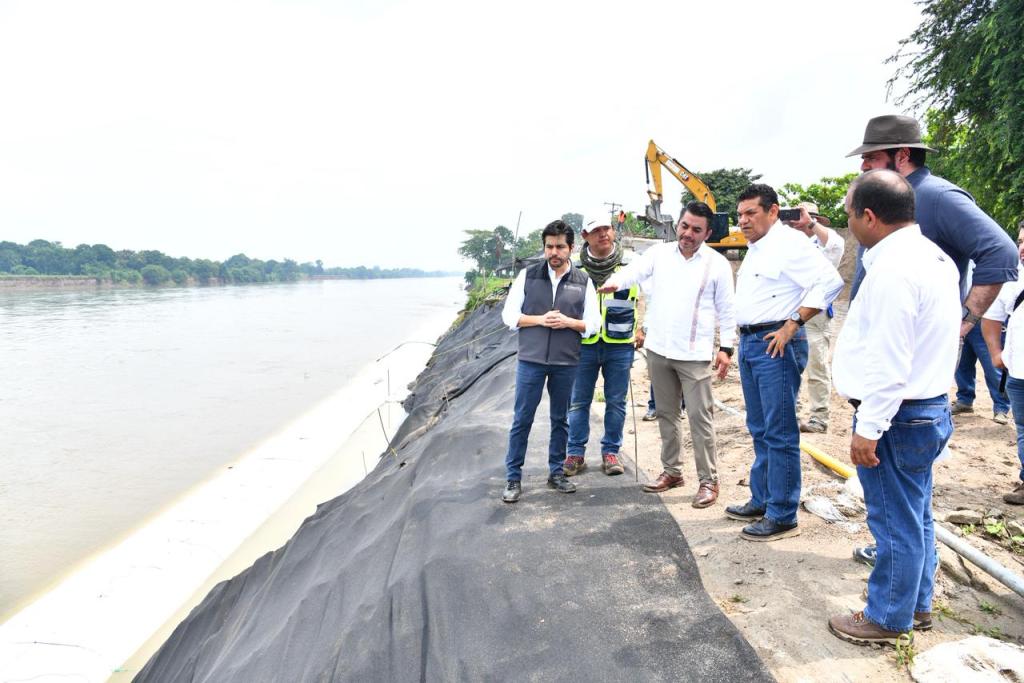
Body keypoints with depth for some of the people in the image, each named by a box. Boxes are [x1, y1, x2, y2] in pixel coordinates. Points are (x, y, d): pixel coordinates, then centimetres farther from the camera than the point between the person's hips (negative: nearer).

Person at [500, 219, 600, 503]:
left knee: (560, 419, 12)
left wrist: (569, 322, -14)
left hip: (566, 362, 1)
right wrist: (540, 320, -13)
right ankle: (513, 479, 12)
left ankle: (556, 472, 27)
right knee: (522, 419, 2)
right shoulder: (527, 275, 1)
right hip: (531, 360, -1)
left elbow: (593, 323, 5)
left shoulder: (583, 281, 3)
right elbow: (509, 315, 1)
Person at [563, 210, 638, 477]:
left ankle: (611, 452, 21)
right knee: (578, 402, 5)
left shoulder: (631, 263, 1)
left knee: (616, 402, 7)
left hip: (620, 344, 0)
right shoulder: (574, 265, 1)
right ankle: (575, 454, 16)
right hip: (584, 343, 0)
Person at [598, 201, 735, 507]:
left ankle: (708, 480, 10)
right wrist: (615, 281, -33)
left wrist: (726, 347, -5)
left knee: (699, 418, -3)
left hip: (694, 354, -4)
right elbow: (635, 270, -11)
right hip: (659, 350, 4)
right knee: (666, 414, 15)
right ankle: (672, 471, 29)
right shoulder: (659, 253, 6)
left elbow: (726, 310, 1)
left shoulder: (717, 264, -1)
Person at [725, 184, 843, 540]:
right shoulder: (754, 250, 18)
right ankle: (761, 501, 28)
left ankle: (783, 516, 4)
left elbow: (830, 281, -21)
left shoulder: (789, 243, -11)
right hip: (749, 342, 10)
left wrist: (792, 325, -21)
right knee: (759, 430, 16)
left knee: (779, 433, -4)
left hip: (776, 344, -10)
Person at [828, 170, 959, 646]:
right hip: (930, 406, 10)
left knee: (896, 522, 5)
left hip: (898, 414, -10)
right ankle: (917, 604, 36)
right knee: (916, 517, 20)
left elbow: (888, 362, -23)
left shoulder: (893, 268, -22)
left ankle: (889, 619, 21)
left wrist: (868, 428, -19)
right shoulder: (935, 256, 10)